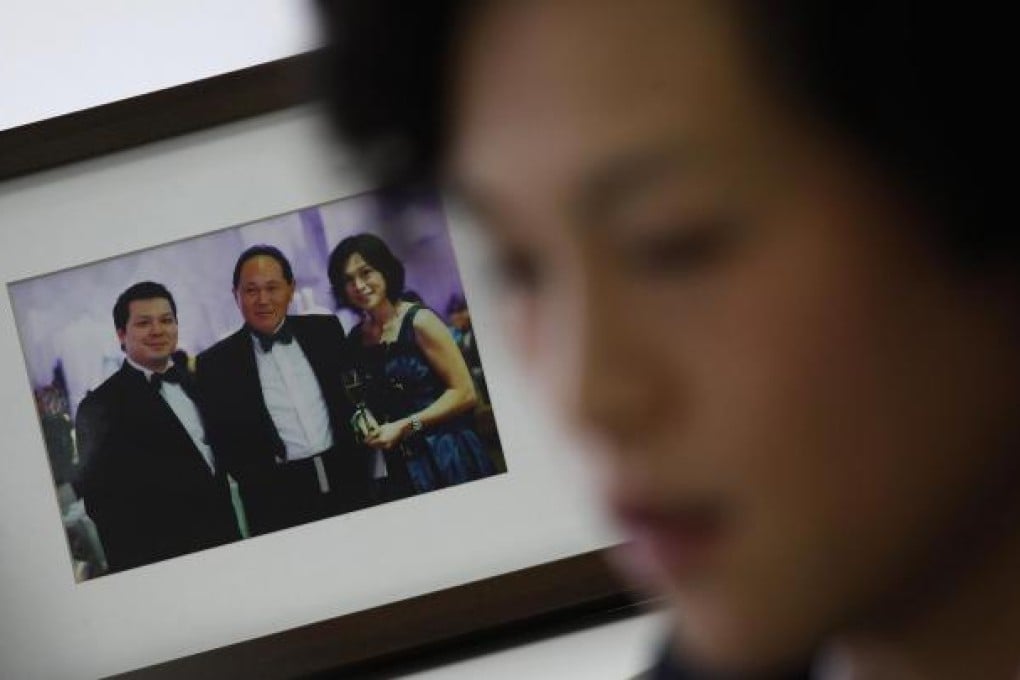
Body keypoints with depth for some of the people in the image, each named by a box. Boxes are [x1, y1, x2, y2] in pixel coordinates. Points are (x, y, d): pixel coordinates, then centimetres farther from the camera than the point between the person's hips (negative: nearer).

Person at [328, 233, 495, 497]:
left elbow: (464, 393, -11)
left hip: (445, 454, -4)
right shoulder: (356, 338, 6)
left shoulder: (419, 322, -8)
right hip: (398, 465, 4)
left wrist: (405, 426, -13)